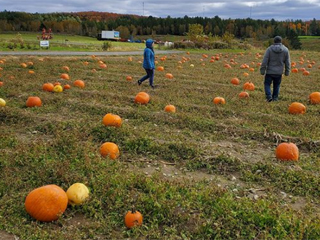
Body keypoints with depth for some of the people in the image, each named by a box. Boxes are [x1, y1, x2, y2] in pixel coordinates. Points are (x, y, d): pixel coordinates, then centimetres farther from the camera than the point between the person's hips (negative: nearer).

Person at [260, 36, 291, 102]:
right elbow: (287, 62, 5)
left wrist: (262, 70, -2)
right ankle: (275, 98, 19)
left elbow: (264, 61, -8)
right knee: (276, 86, 16)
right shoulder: (285, 50, 2)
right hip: (279, 72, 2)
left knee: (267, 84, 8)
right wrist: (287, 72, 14)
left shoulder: (269, 49, -6)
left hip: (269, 72, -2)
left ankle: (269, 96, -10)